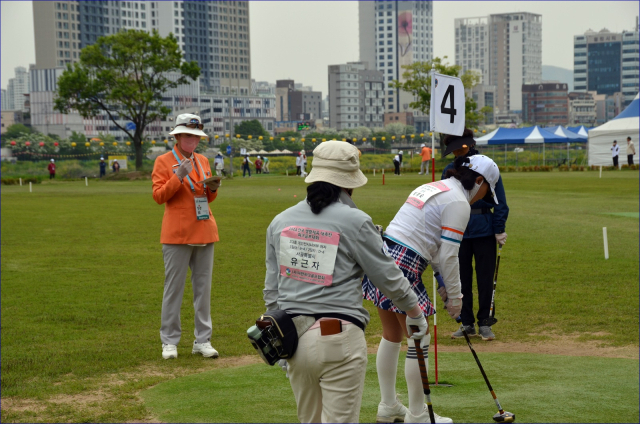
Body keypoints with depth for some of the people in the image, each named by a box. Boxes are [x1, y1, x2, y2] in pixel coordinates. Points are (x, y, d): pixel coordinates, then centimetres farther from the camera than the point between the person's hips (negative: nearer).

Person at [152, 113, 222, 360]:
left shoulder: (203, 161, 15)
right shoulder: (164, 161, -1)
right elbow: (158, 196, -8)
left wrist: (212, 189, -1)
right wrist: (179, 176, -19)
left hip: (205, 232, 5)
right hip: (177, 235, -5)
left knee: (203, 287, 6)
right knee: (174, 287, -2)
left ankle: (202, 340, 12)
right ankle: (169, 341, 6)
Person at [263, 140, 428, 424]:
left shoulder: (280, 222, 7)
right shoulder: (355, 221, -8)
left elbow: (271, 290, 13)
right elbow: (389, 277, 0)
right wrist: (415, 314, 17)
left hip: (294, 336, 5)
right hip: (339, 338, -5)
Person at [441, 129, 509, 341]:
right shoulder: (450, 170, 5)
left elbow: (500, 201, -1)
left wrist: (499, 229, -5)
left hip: (484, 233, -2)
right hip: (458, 234, 3)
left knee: (485, 279, 4)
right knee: (462, 279, 7)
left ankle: (484, 323, 15)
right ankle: (467, 323, 19)